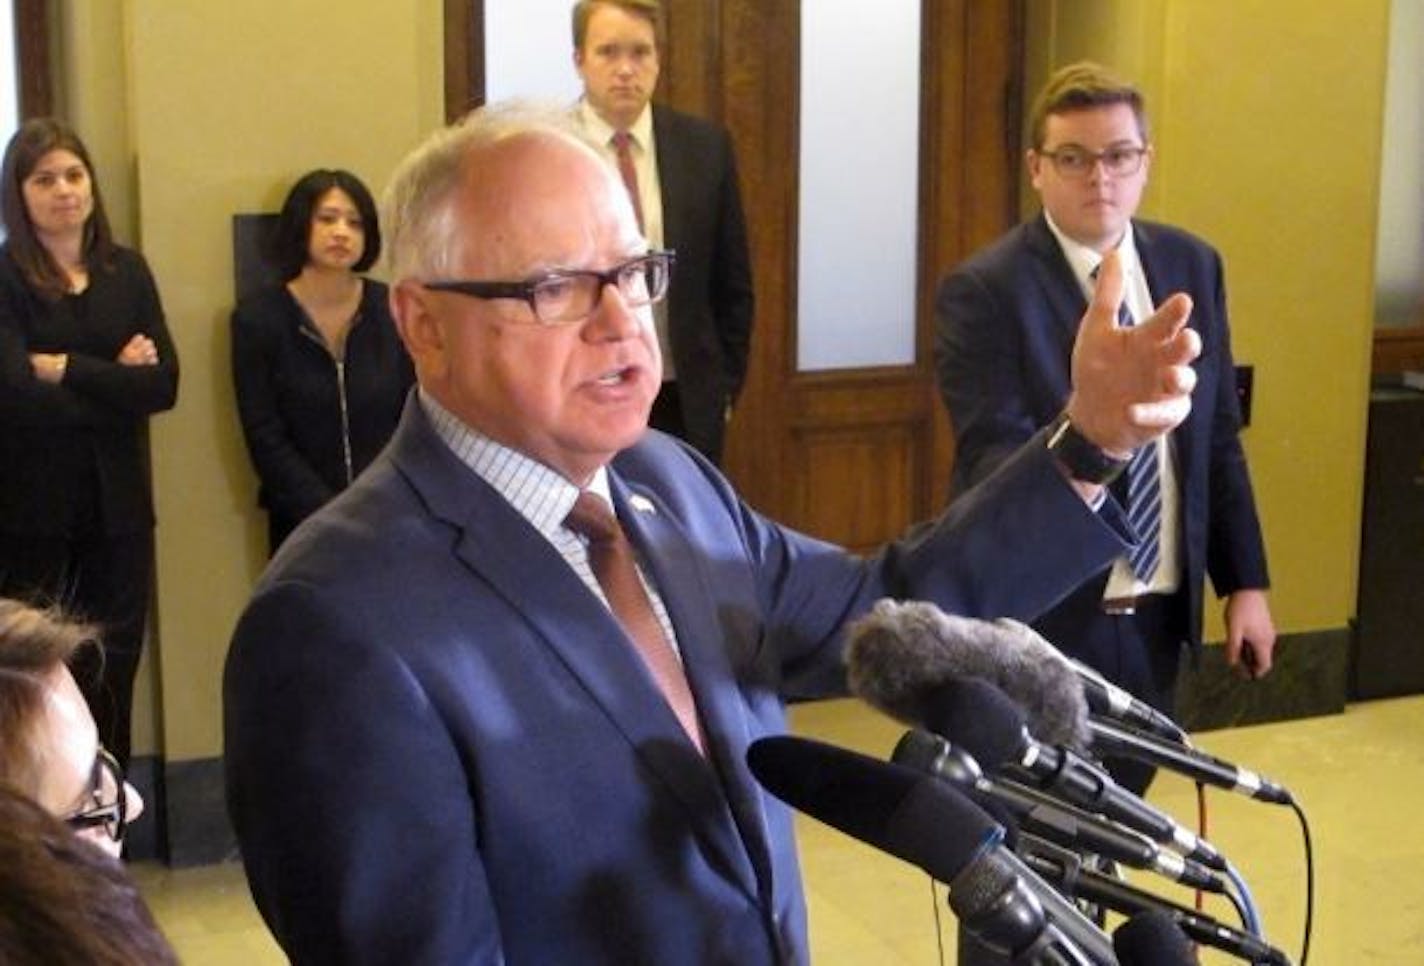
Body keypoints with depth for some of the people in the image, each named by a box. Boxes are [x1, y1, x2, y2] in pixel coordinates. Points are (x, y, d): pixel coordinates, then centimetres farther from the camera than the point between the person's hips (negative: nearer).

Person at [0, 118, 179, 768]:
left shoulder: (127, 271, 8)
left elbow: (164, 384, -3)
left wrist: (68, 370, -11)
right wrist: (115, 380, -9)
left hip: (118, 507, 4)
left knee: (113, 677, 8)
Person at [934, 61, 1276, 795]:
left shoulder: (1192, 266, 5)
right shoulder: (984, 290, -14)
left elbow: (1219, 436, 10)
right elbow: (991, 452, -22)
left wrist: (1245, 581, 9)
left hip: (1159, 613, 6)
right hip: (1043, 617, -5)